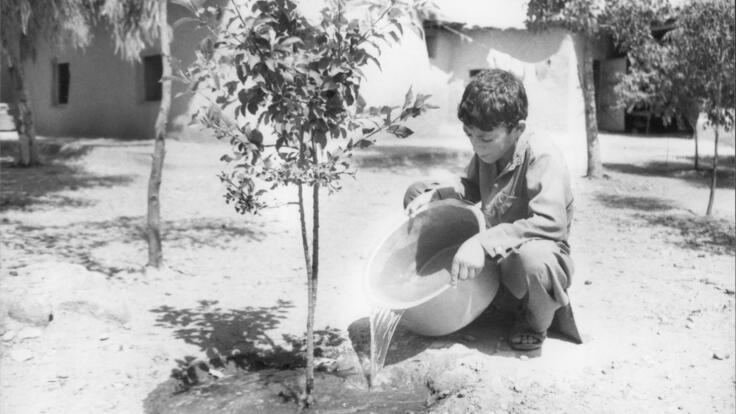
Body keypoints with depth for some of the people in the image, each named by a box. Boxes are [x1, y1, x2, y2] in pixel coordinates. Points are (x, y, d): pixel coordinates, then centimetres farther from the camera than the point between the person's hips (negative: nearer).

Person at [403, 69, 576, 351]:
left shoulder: (543, 158, -27)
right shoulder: (487, 152, -6)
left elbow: (550, 224, -39)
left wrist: (485, 242, -45)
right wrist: (435, 195, -5)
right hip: (492, 253, 7)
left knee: (532, 258, -48)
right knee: (417, 193, 3)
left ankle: (535, 324, -8)